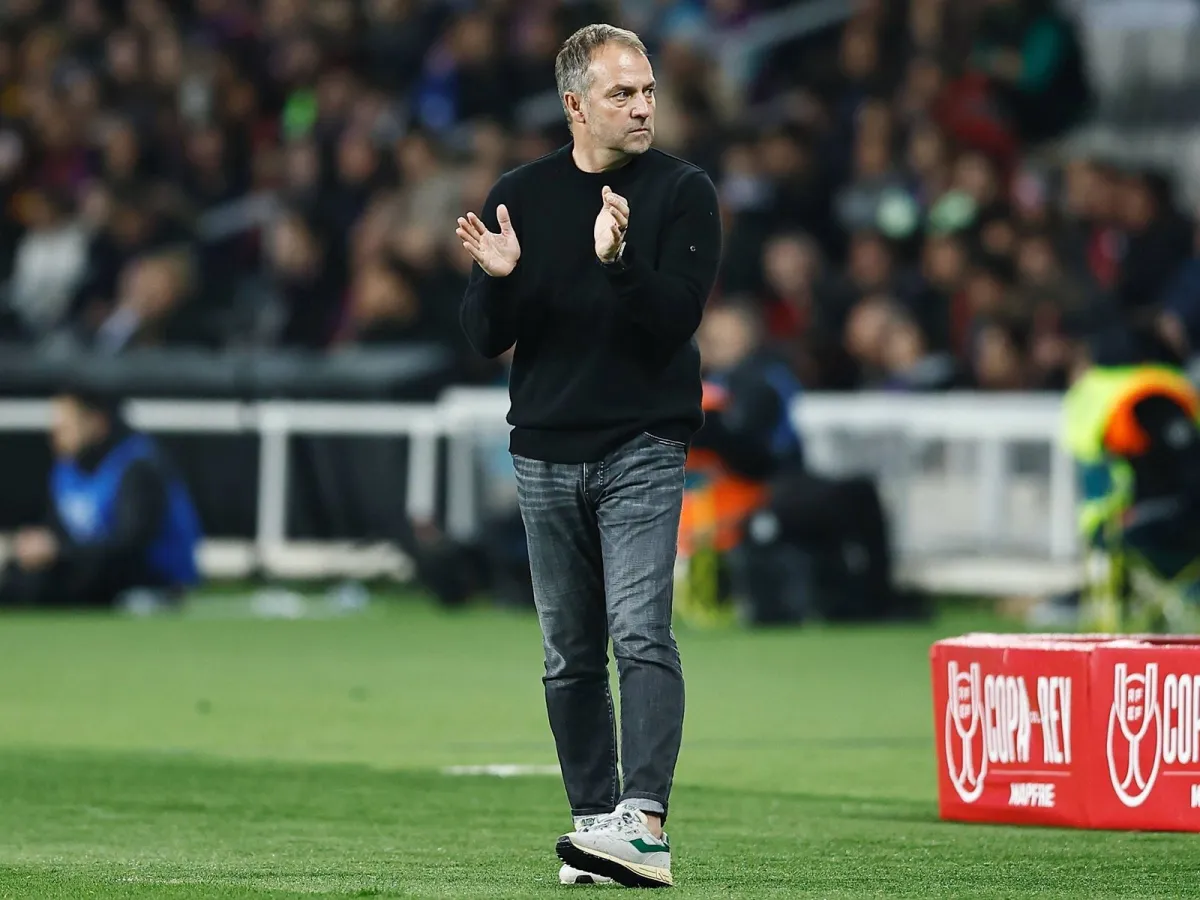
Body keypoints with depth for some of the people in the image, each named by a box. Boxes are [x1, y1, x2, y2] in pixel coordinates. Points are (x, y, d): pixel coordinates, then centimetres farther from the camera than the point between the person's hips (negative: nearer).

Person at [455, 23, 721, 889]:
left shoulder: (683, 192, -2)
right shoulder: (519, 196, 8)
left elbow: (675, 321, -11)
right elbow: (486, 339, 7)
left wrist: (619, 260, -28)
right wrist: (497, 279, -14)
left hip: (643, 449, -4)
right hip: (546, 451, 4)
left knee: (641, 631, -17)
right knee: (569, 655, 7)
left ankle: (646, 823, -26)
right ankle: (594, 821, 13)